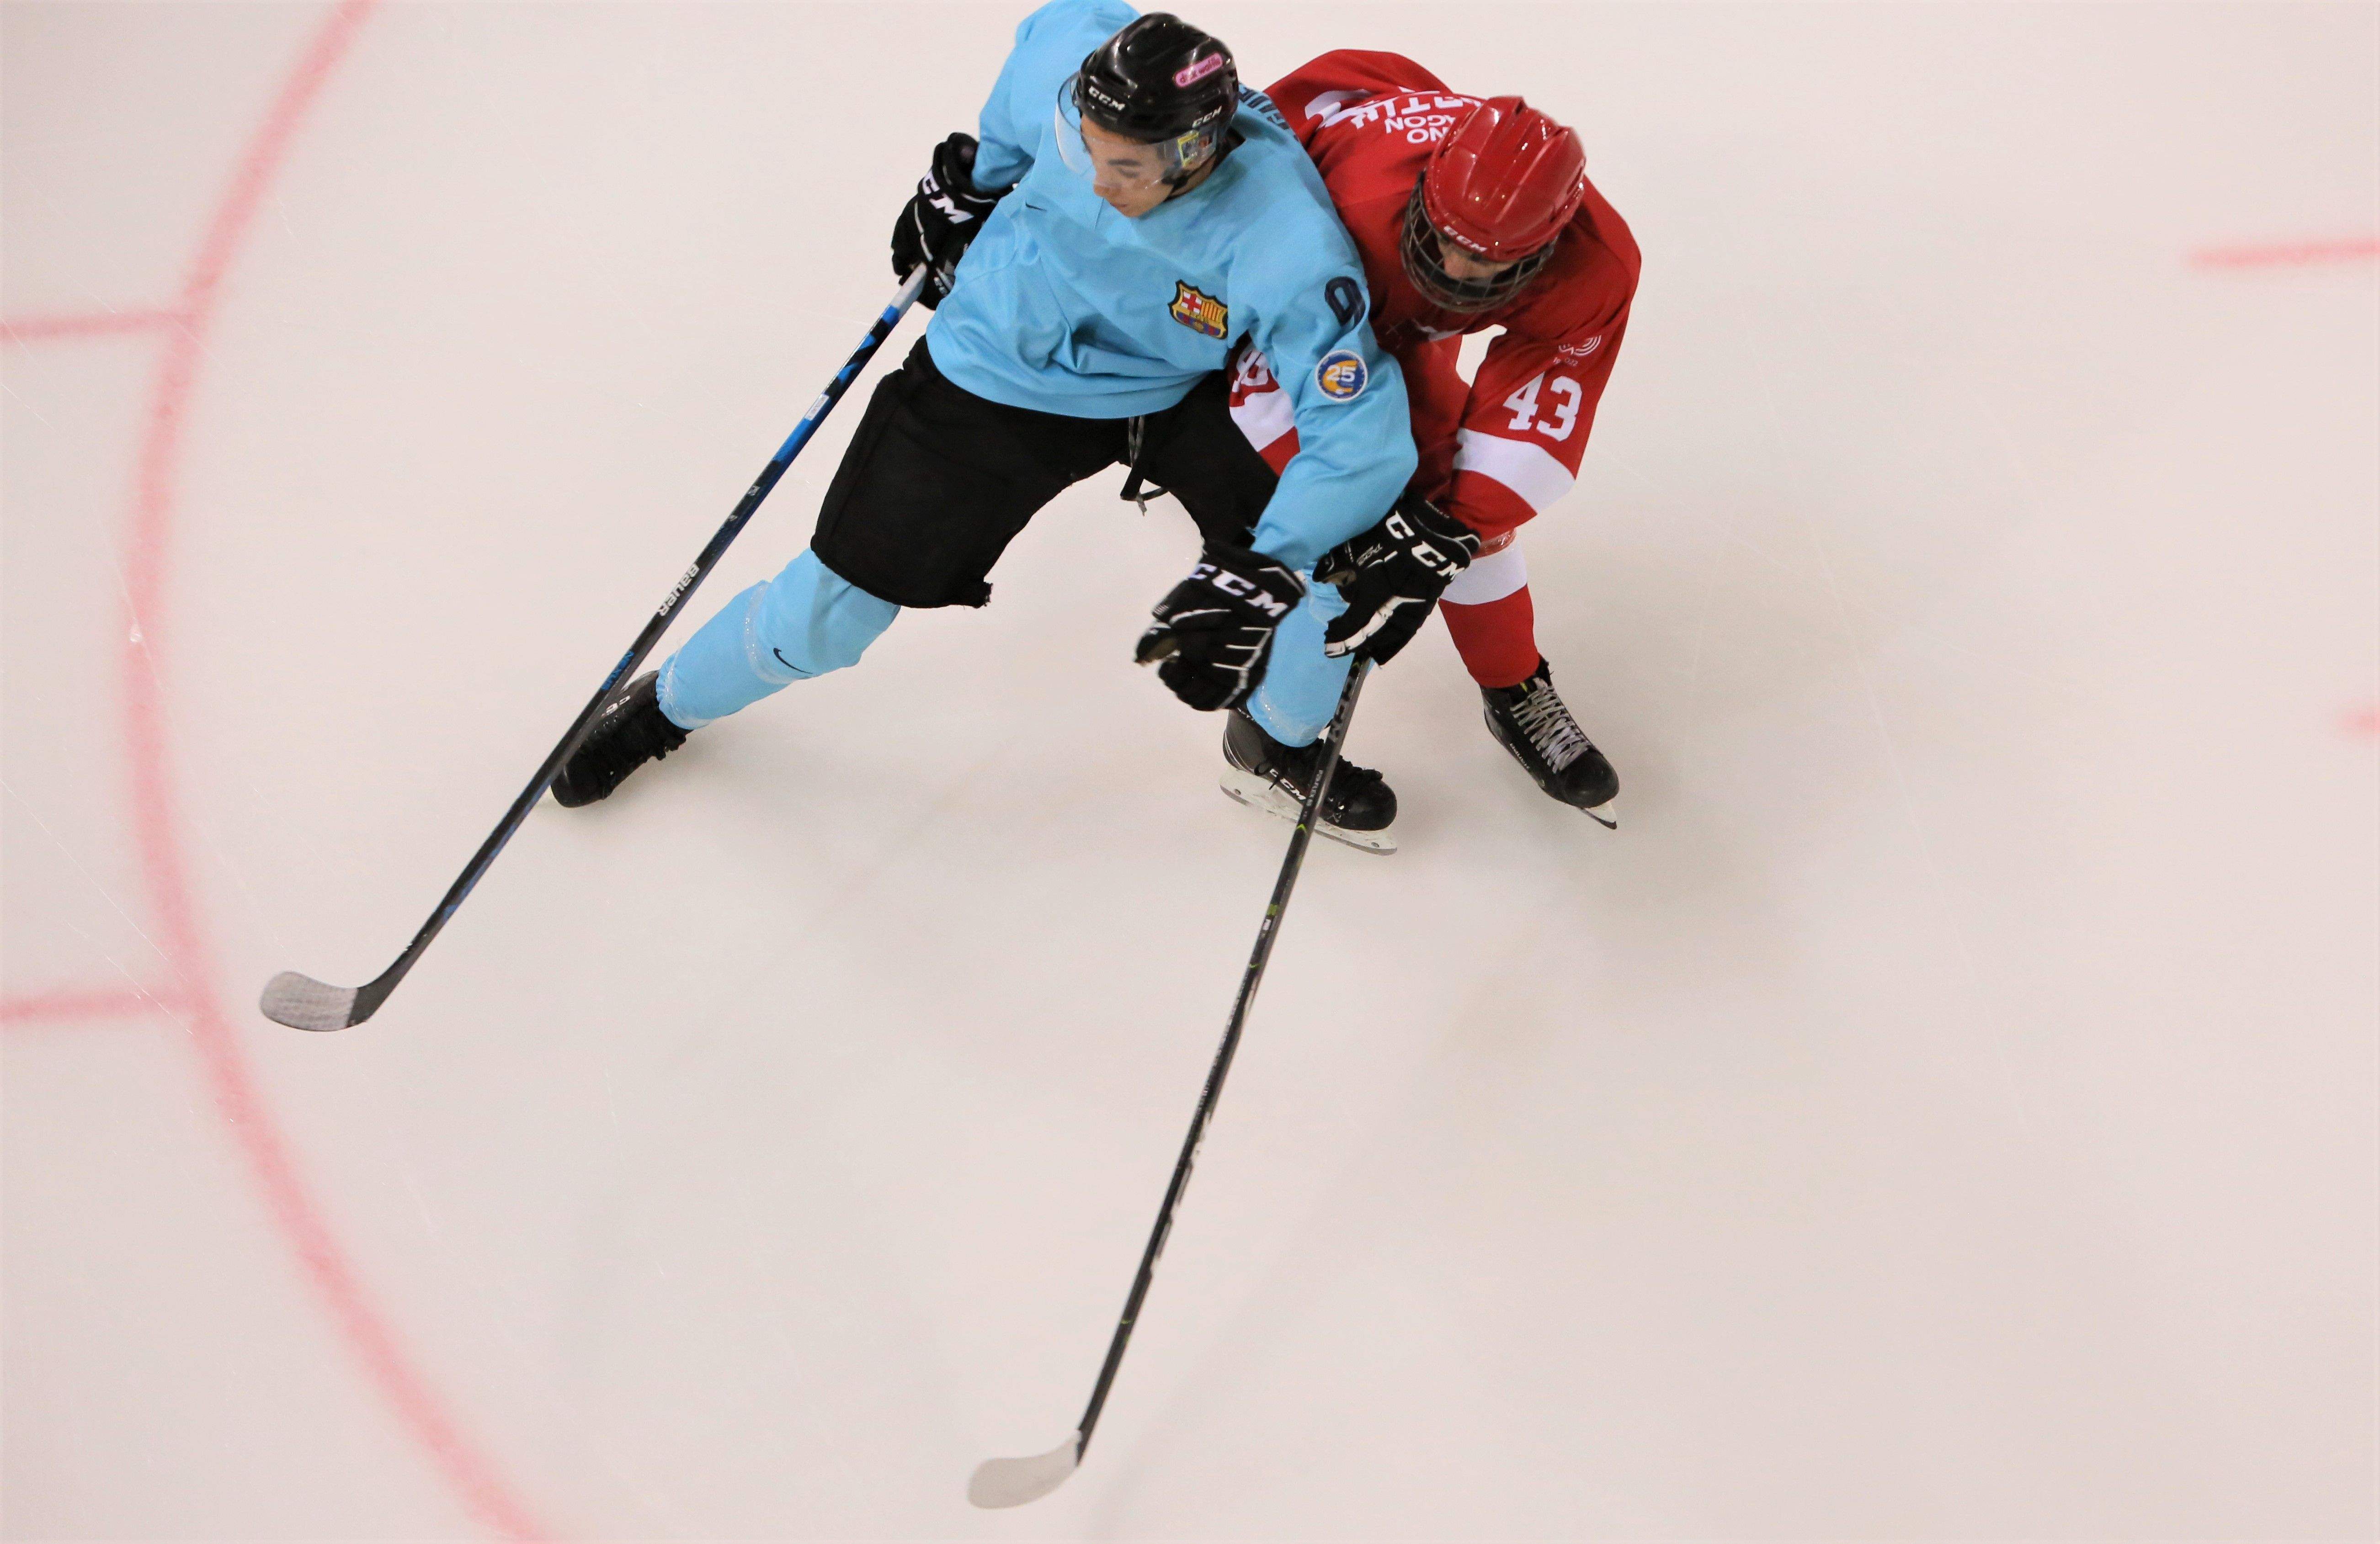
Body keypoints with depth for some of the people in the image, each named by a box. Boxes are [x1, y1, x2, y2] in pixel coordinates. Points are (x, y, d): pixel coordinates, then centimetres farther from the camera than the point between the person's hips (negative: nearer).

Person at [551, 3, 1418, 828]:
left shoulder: (1287, 246, -37)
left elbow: (1359, 427, -33)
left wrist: (1259, 581, -41)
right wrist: (972, 174, 11)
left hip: (1177, 389, 0)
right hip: (998, 380, 1)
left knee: (1312, 551, -18)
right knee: (827, 616, 3)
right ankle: (667, 706, 33)